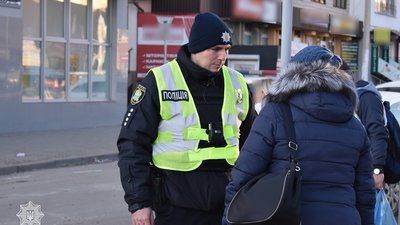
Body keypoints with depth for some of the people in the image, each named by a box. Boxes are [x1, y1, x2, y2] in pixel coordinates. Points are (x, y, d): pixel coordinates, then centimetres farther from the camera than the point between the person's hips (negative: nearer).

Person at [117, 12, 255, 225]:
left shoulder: (236, 83, 9)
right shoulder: (159, 82, -5)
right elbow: (133, 143, -4)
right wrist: (139, 202, -9)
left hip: (227, 198, 4)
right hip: (176, 201, -4)